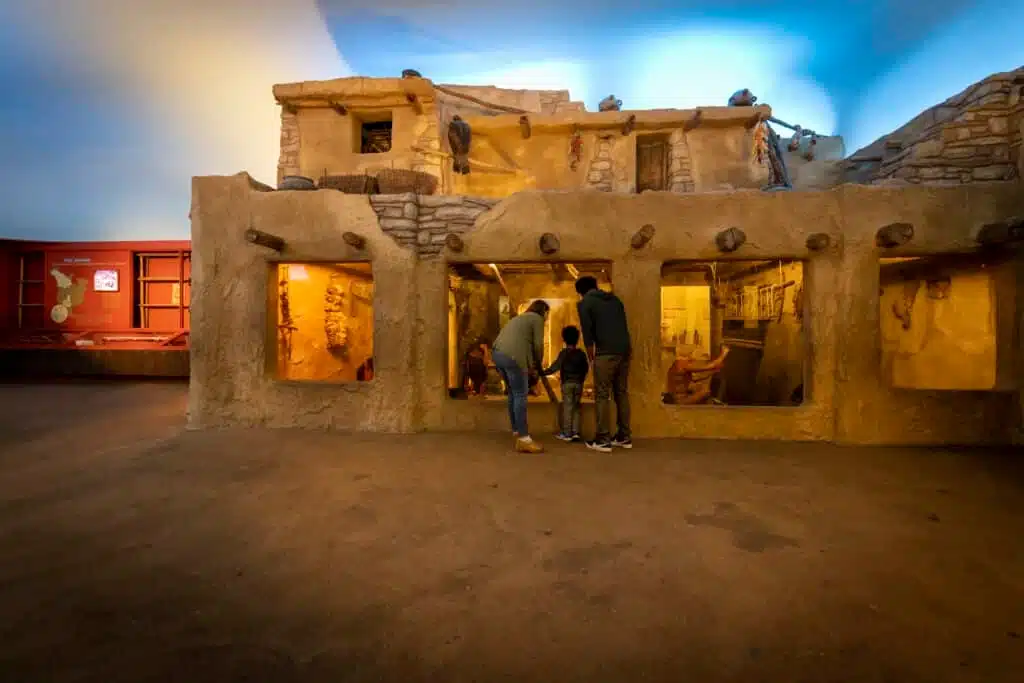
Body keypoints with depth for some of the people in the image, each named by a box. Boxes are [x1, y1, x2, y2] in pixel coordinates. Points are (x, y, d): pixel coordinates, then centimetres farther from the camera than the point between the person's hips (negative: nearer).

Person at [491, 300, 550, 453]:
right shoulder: (537, 319, 10)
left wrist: (531, 362, 22)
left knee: (513, 394, 17)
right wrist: (538, 362, 17)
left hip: (497, 354, 9)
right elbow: (538, 345, 0)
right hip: (512, 357, -9)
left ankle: (517, 431, 24)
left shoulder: (520, 318, 35)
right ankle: (524, 439, -9)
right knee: (520, 395, -8)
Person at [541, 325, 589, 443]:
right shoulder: (581, 353, 7)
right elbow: (586, 368, 12)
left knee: (567, 407, -1)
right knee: (576, 407, 9)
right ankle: (575, 432, 6)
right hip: (578, 383, 4)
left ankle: (567, 433, 0)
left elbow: (556, 366, -13)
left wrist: (543, 372, -8)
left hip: (567, 383, -4)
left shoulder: (563, 353, -6)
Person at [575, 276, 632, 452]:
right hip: (625, 350, 6)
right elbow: (623, 326, 21)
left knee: (602, 395, -1)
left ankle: (603, 439, 0)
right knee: (622, 393, 13)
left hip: (606, 352, -6)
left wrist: (591, 356, 8)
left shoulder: (584, 303, 5)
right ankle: (624, 436, 18)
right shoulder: (614, 298, 23)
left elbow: (587, 332, -1)